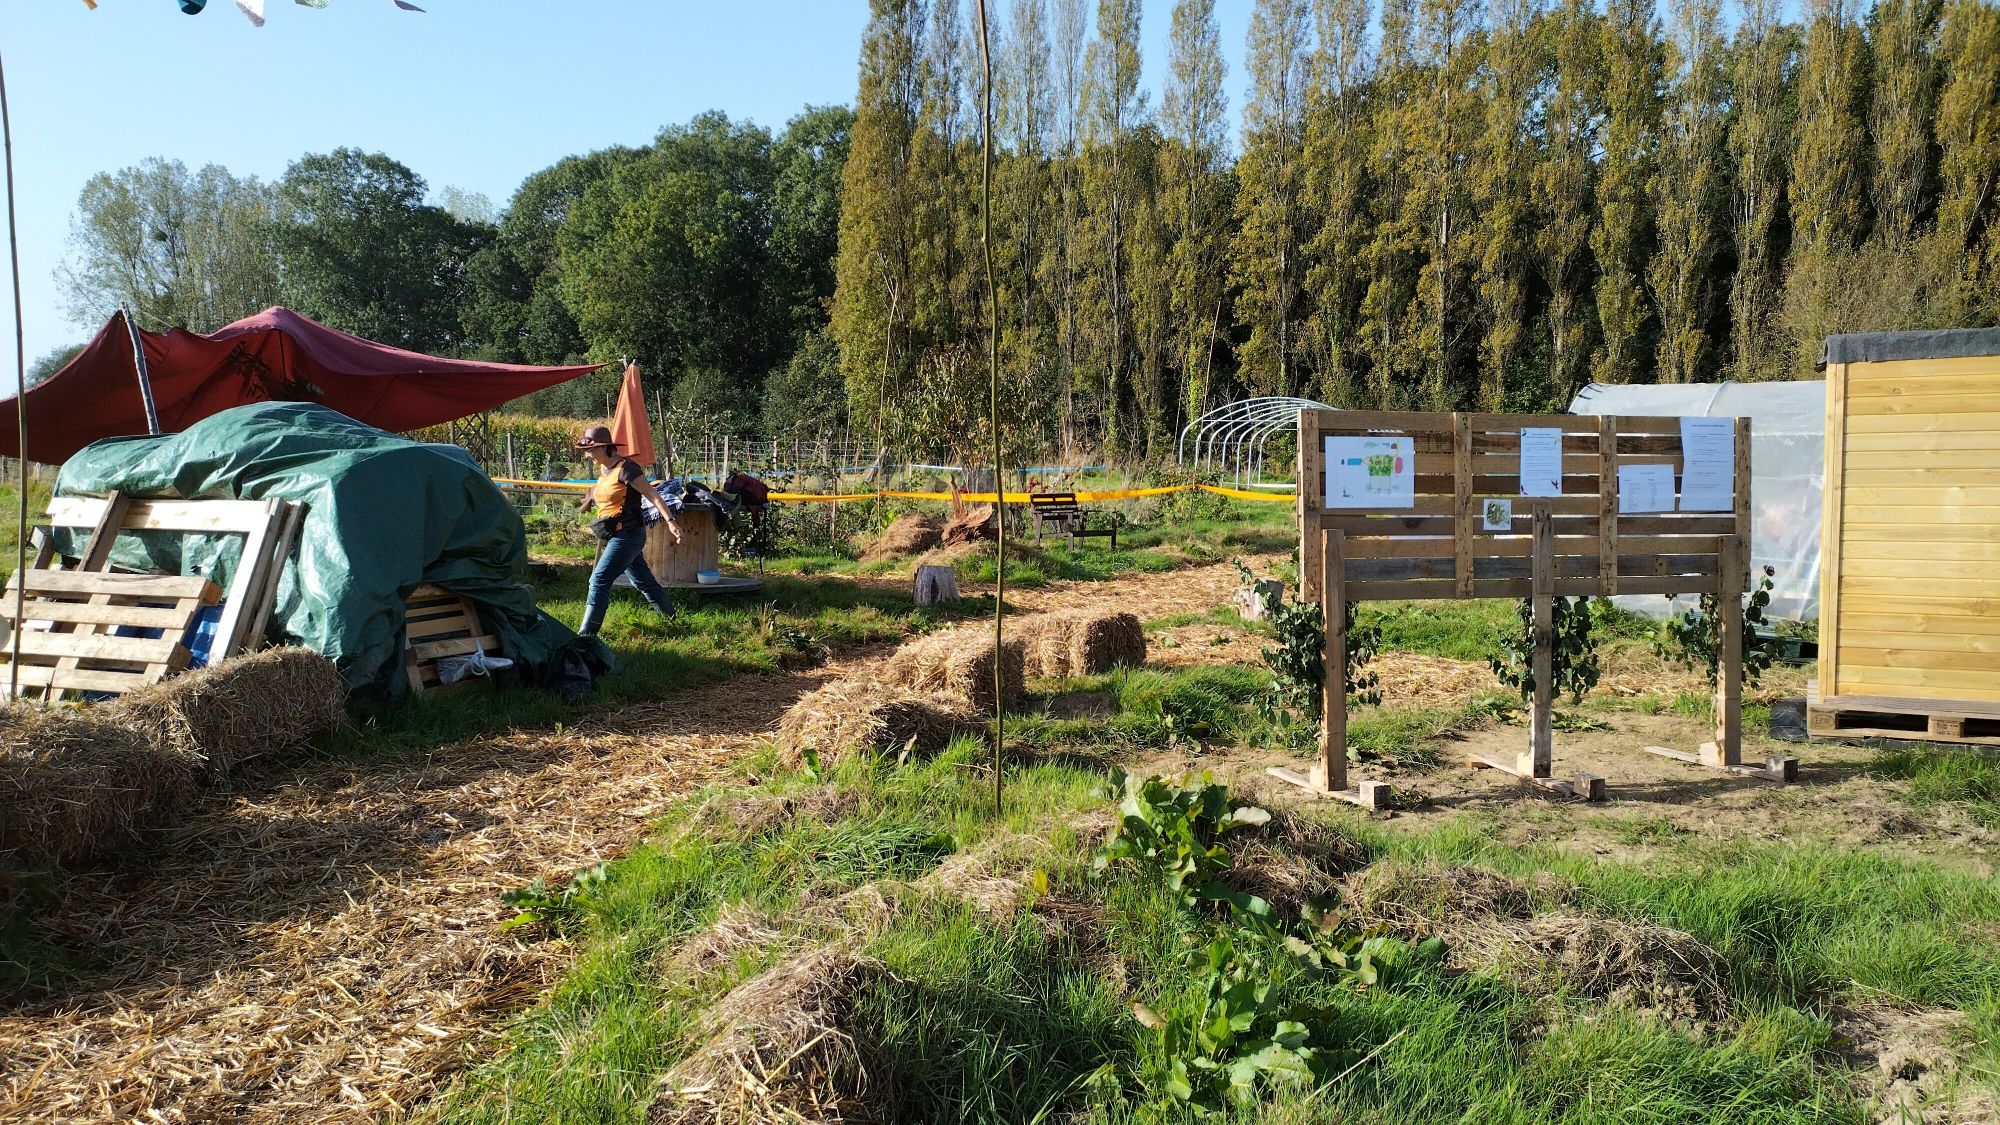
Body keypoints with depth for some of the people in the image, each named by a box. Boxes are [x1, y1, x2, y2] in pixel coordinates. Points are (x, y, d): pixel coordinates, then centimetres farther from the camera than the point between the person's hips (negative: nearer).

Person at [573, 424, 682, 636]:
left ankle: (587, 633, -13)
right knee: (643, 581, 18)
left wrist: (670, 521, -28)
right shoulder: (602, 470, 10)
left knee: (599, 580, -14)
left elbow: (652, 495, -21)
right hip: (614, 536, 9)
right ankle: (671, 617, 32)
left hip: (627, 535, -9)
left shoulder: (626, 468, -16)